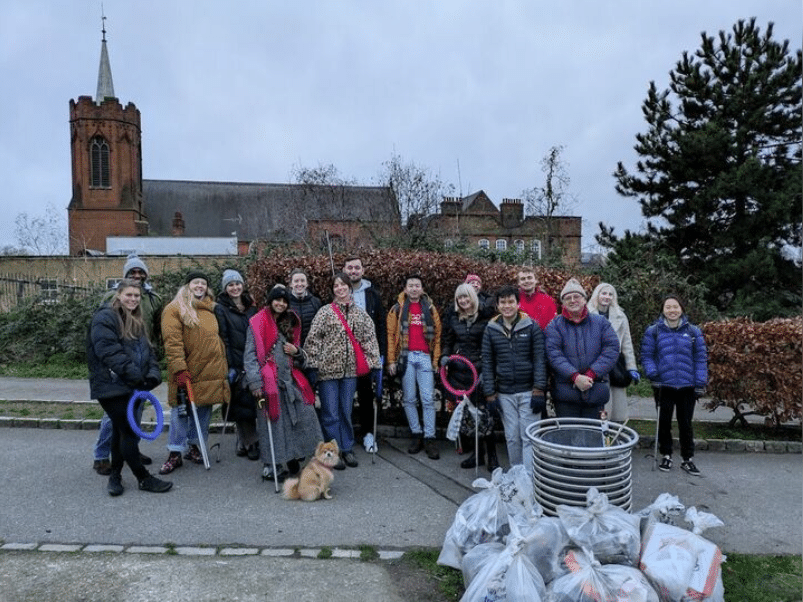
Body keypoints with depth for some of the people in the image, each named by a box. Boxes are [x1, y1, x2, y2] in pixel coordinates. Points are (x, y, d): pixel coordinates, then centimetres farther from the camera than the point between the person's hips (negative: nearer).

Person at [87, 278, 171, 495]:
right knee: (129, 431, -5)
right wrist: (134, 375, -23)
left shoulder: (136, 322, 16)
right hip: (110, 386, -8)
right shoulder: (105, 318, -11)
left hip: (128, 387, 8)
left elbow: (147, 350, 12)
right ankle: (144, 479, 4)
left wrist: (153, 373, -6)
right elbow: (109, 352, -21)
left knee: (120, 430, 16)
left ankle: (115, 477, 28)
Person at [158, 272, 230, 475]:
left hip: (211, 372, 6)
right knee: (181, 411, -2)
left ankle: (194, 446, 26)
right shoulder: (174, 309, -3)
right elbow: (172, 342, -12)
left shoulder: (211, 309, 17)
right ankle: (175, 453, 10)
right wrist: (180, 369, -20)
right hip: (187, 373, -5)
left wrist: (224, 365, 19)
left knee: (204, 409, 11)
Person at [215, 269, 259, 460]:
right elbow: (223, 339, -6)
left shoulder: (251, 307, 15)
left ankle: (244, 442, 18)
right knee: (243, 403, -4)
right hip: (237, 365, -4)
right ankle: (250, 443, 9)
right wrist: (229, 366, -13)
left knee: (253, 402, 4)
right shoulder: (221, 309, 1)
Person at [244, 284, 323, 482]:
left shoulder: (290, 324, 20)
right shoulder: (257, 323, 1)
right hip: (269, 382, -6)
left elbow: (301, 359, 28)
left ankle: (292, 460, 9)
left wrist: (297, 352, 4)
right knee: (273, 424, -2)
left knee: (304, 417, -4)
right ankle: (271, 467, 11)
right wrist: (255, 383, -13)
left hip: (290, 379, 6)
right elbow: (250, 355, -5)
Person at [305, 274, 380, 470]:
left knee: (346, 411, 12)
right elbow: (313, 339, -5)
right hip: (328, 369, -3)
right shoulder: (325, 312, -2)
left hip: (350, 370, 3)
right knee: (331, 413, 2)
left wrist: (373, 362, 0)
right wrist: (313, 364, -10)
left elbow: (370, 339, 7)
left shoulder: (361, 314, 8)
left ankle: (347, 449, 24)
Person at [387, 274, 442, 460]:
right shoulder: (398, 309, 7)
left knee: (428, 399, -2)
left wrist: (436, 359, 0)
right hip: (406, 357, 0)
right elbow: (391, 335, 4)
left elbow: (437, 335, 8)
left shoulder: (430, 309, 10)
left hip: (425, 357, 0)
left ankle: (429, 438, 3)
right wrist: (391, 360, -3)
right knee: (409, 399, 5)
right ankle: (417, 435, 15)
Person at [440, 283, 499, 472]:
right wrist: (445, 355, 3)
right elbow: (447, 341, 21)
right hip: (460, 371, 4)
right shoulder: (453, 318, 11)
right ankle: (477, 453, 20)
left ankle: (492, 455, 5)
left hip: (480, 369, -4)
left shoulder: (485, 315, -2)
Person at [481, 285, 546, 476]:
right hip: (504, 393, 2)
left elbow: (539, 359, -4)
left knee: (528, 437, -2)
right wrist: (490, 393, 1)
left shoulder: (531, 326, -3)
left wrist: (538, 390, -10)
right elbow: (487, 363, 5)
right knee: (512, 437, 10)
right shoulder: (491, 329, 4)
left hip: (528, 392, -2)